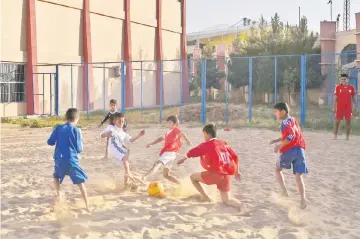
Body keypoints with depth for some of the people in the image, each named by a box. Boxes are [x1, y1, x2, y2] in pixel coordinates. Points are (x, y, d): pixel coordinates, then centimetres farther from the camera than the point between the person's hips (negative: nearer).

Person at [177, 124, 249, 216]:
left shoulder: (206, 145, 0)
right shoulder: (224, 144, 16)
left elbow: (192, 152, 7)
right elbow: (235, 157, 17)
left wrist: (183, 159, 25)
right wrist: (236, 172, 25)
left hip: (215, 173, -5)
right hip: (227, 175, 6)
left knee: (193, 177, 15)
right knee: (226, 200, 11)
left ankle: (206, 198, 7)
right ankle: (241, 205, -21)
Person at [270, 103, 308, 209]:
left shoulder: (286, 122, -8)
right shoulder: (293, 119, 20)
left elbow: (290, 137, -21)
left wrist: (279, 146, -13)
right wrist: (276, 140, 27)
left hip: (289, 150, -7)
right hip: (300, 149, 7)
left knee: (277, 169, 16)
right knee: (298, 175, 2)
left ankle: (285, 191, 6)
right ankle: (303, 198, -14)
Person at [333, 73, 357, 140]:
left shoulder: (351, 87, 1)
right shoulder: (338, 87, -1)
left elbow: (353, 98, 8)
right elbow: (336, 98, 1)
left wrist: (354, 107, 4)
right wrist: (334, 107, -2)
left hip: (348, 108, 1)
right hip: (339, 107, -1)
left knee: (348, 121, 3)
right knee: (337, 121, 2)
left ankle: (347, 136, 11)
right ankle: (335, 136, 12)